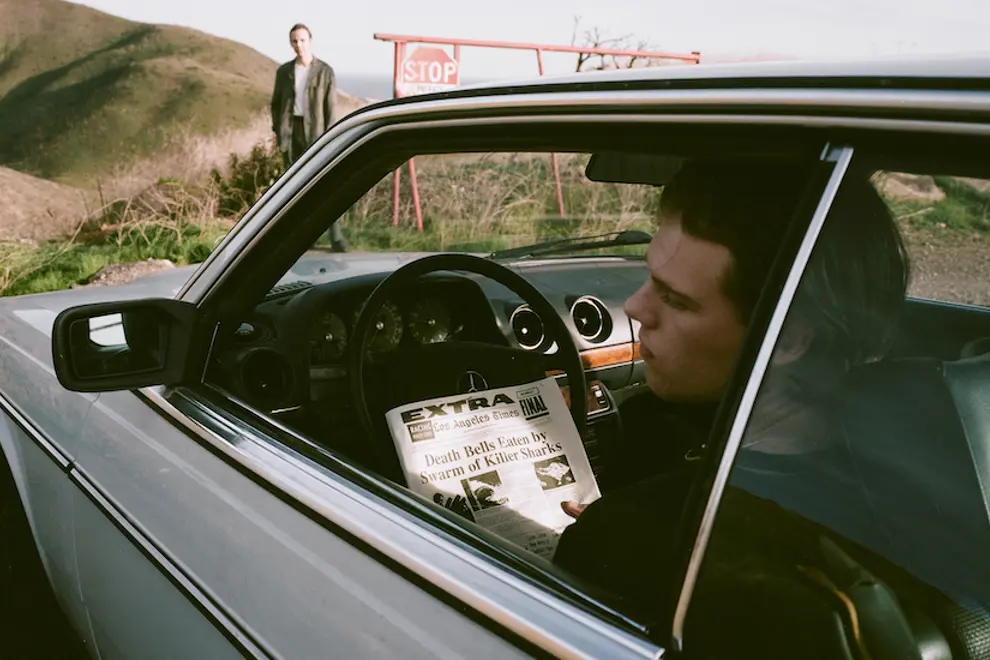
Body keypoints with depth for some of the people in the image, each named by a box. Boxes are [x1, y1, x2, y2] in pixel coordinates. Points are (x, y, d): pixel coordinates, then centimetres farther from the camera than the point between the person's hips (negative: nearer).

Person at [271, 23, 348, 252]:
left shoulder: (325, 72, -1)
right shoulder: (284, 71, 8)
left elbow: (330, 107, -2)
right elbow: (276, 103, 14)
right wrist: (278, 130, 3)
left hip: (313, 130, -3)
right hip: (290, 129, 4)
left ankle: (336, 237, -8)